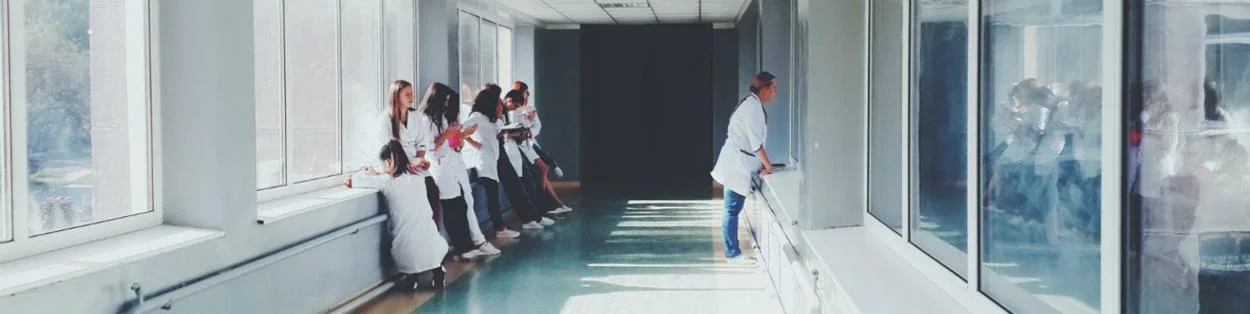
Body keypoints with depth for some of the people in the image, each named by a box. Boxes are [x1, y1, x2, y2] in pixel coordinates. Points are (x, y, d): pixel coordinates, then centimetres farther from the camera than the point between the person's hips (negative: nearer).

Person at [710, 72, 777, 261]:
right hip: (737, 165, -10)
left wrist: (762, 165, 12)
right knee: (732, 210, -2)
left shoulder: (753, 104, 14)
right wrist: (768, 165, -10)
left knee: (733, 209, 14)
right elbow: (756, 142, -19)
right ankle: (732, 253, 3)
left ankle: (732, 250, 21)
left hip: (738, 163, 10)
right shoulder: (753, 106, -17)